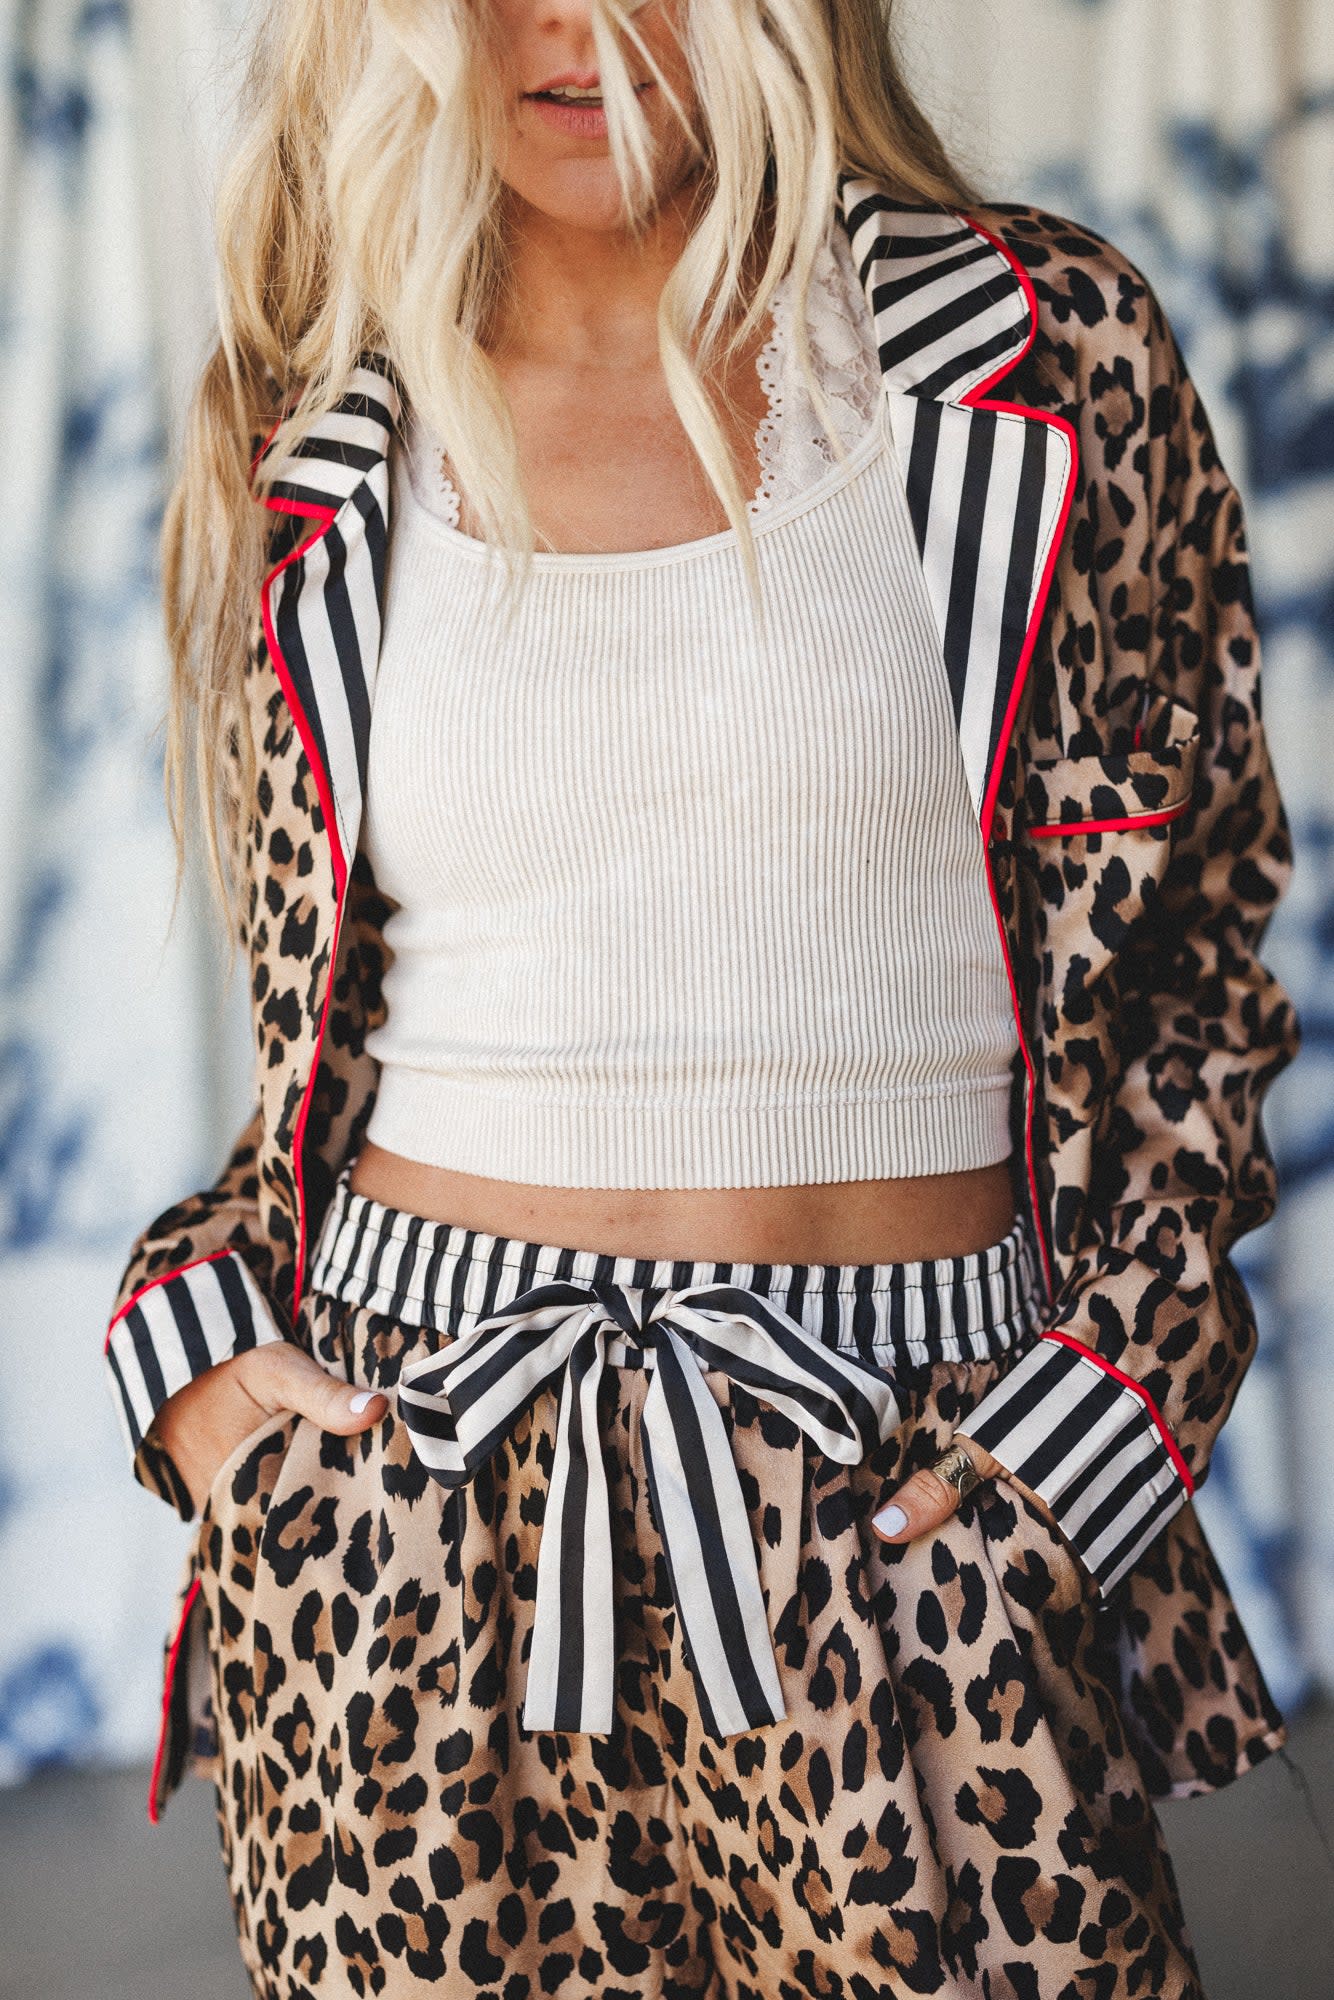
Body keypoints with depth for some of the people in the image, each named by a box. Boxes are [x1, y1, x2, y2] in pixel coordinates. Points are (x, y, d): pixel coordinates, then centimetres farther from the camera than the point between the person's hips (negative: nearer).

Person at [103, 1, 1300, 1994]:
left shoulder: (1050, 361, 1)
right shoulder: (319, 477, 6)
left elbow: (1188, 976, 5)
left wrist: (1100, 1423, -4)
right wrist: (192, 1336, 1)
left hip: (902, 1515, -1)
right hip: (399, 1495, 2)